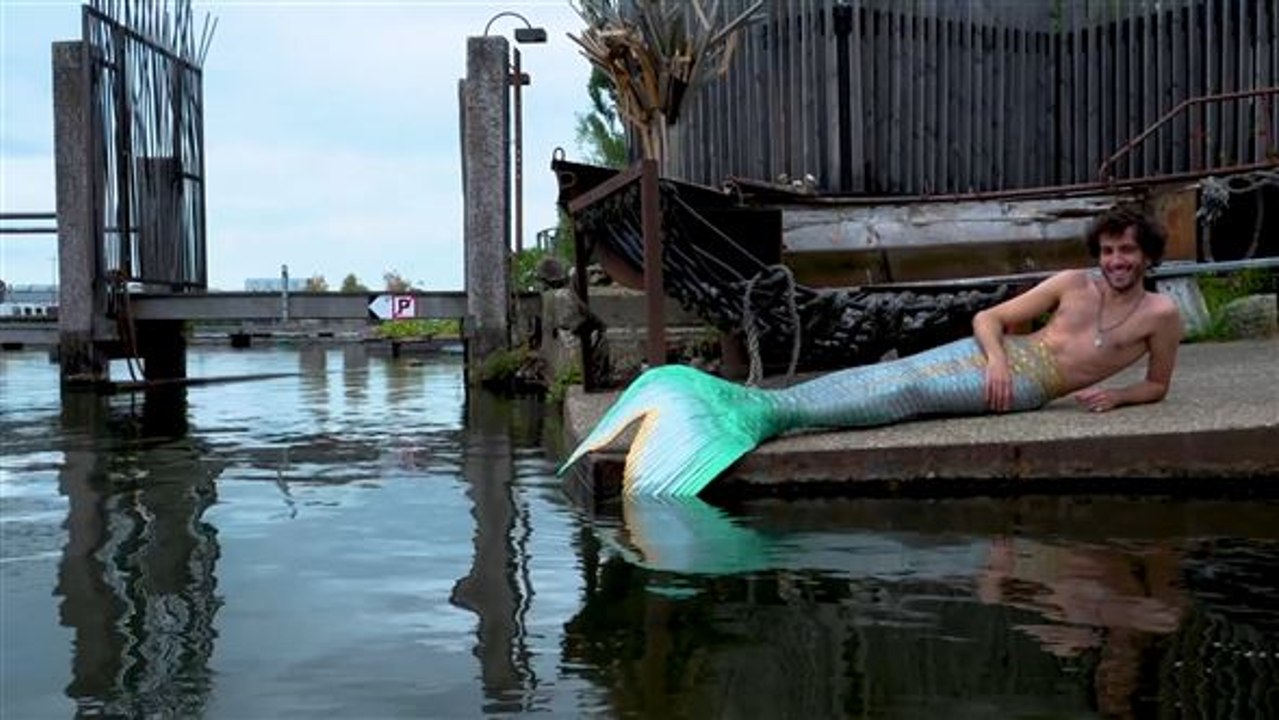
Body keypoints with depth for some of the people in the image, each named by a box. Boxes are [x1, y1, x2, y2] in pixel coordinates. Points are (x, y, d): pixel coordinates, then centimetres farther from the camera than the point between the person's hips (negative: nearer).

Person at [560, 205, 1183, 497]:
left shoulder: (1160, 313, 7)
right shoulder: (1072, 282, 10)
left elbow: (1159, 386, 18)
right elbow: (988, 317, 8)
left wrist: (1116, 394, -3)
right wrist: (997, 359, -13)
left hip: (1031, 387, -3)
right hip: (994, 353, 3)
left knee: (911, 393, -28)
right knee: (887, 376, -25)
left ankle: (769, 414, -41)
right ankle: (758, 403, -37)